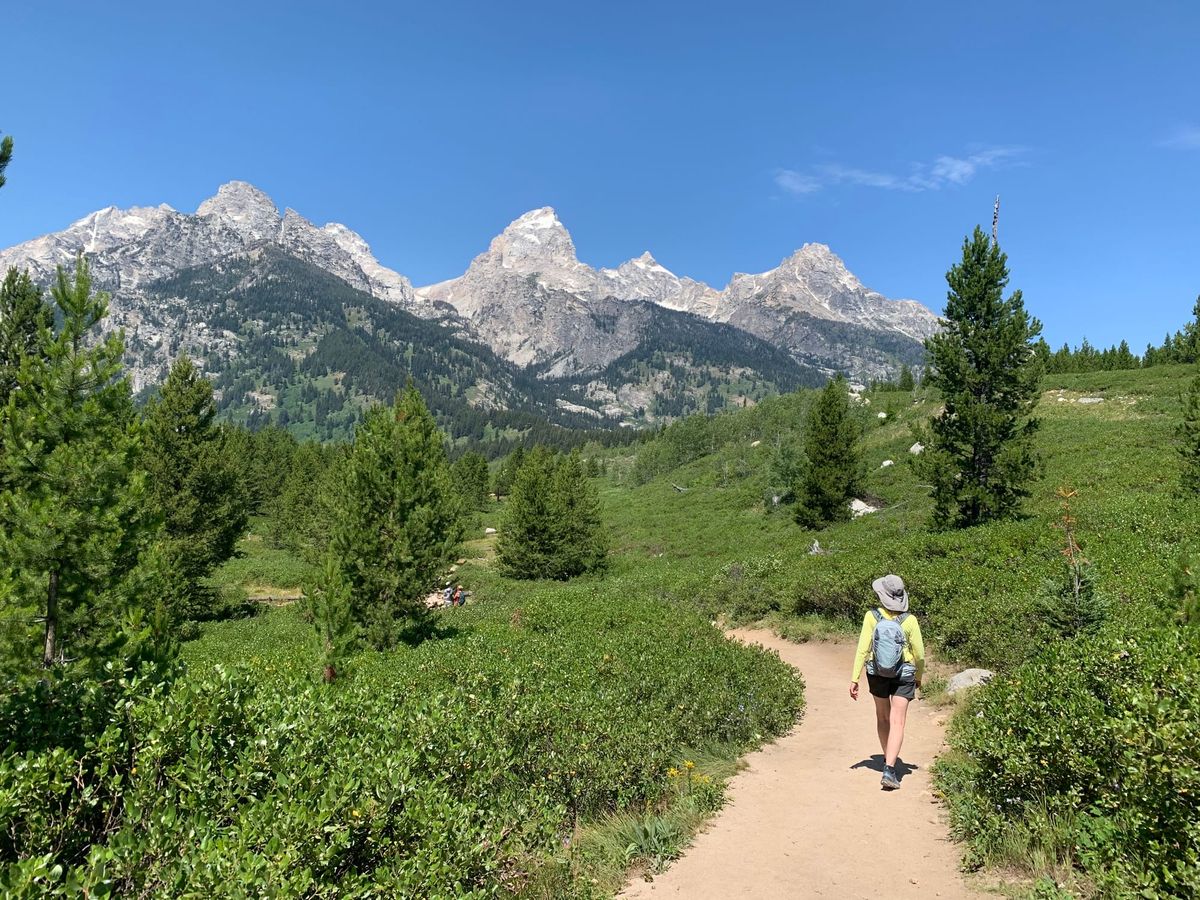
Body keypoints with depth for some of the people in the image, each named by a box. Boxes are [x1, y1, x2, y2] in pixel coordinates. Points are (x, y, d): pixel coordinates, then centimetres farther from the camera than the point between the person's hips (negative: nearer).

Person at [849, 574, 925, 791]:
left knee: (882, 717, 22)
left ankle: (888, 760, 37)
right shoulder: (909, 620, -12)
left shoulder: (871, 617, -13)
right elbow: (919, 654, -3)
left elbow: (863, 649, -13)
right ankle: (889, 769, -14)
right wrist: (919, 677, 15)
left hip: (876, 673, 1)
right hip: (904, 675, -1)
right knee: (897, 723, -1)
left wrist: (854, 679, -6)